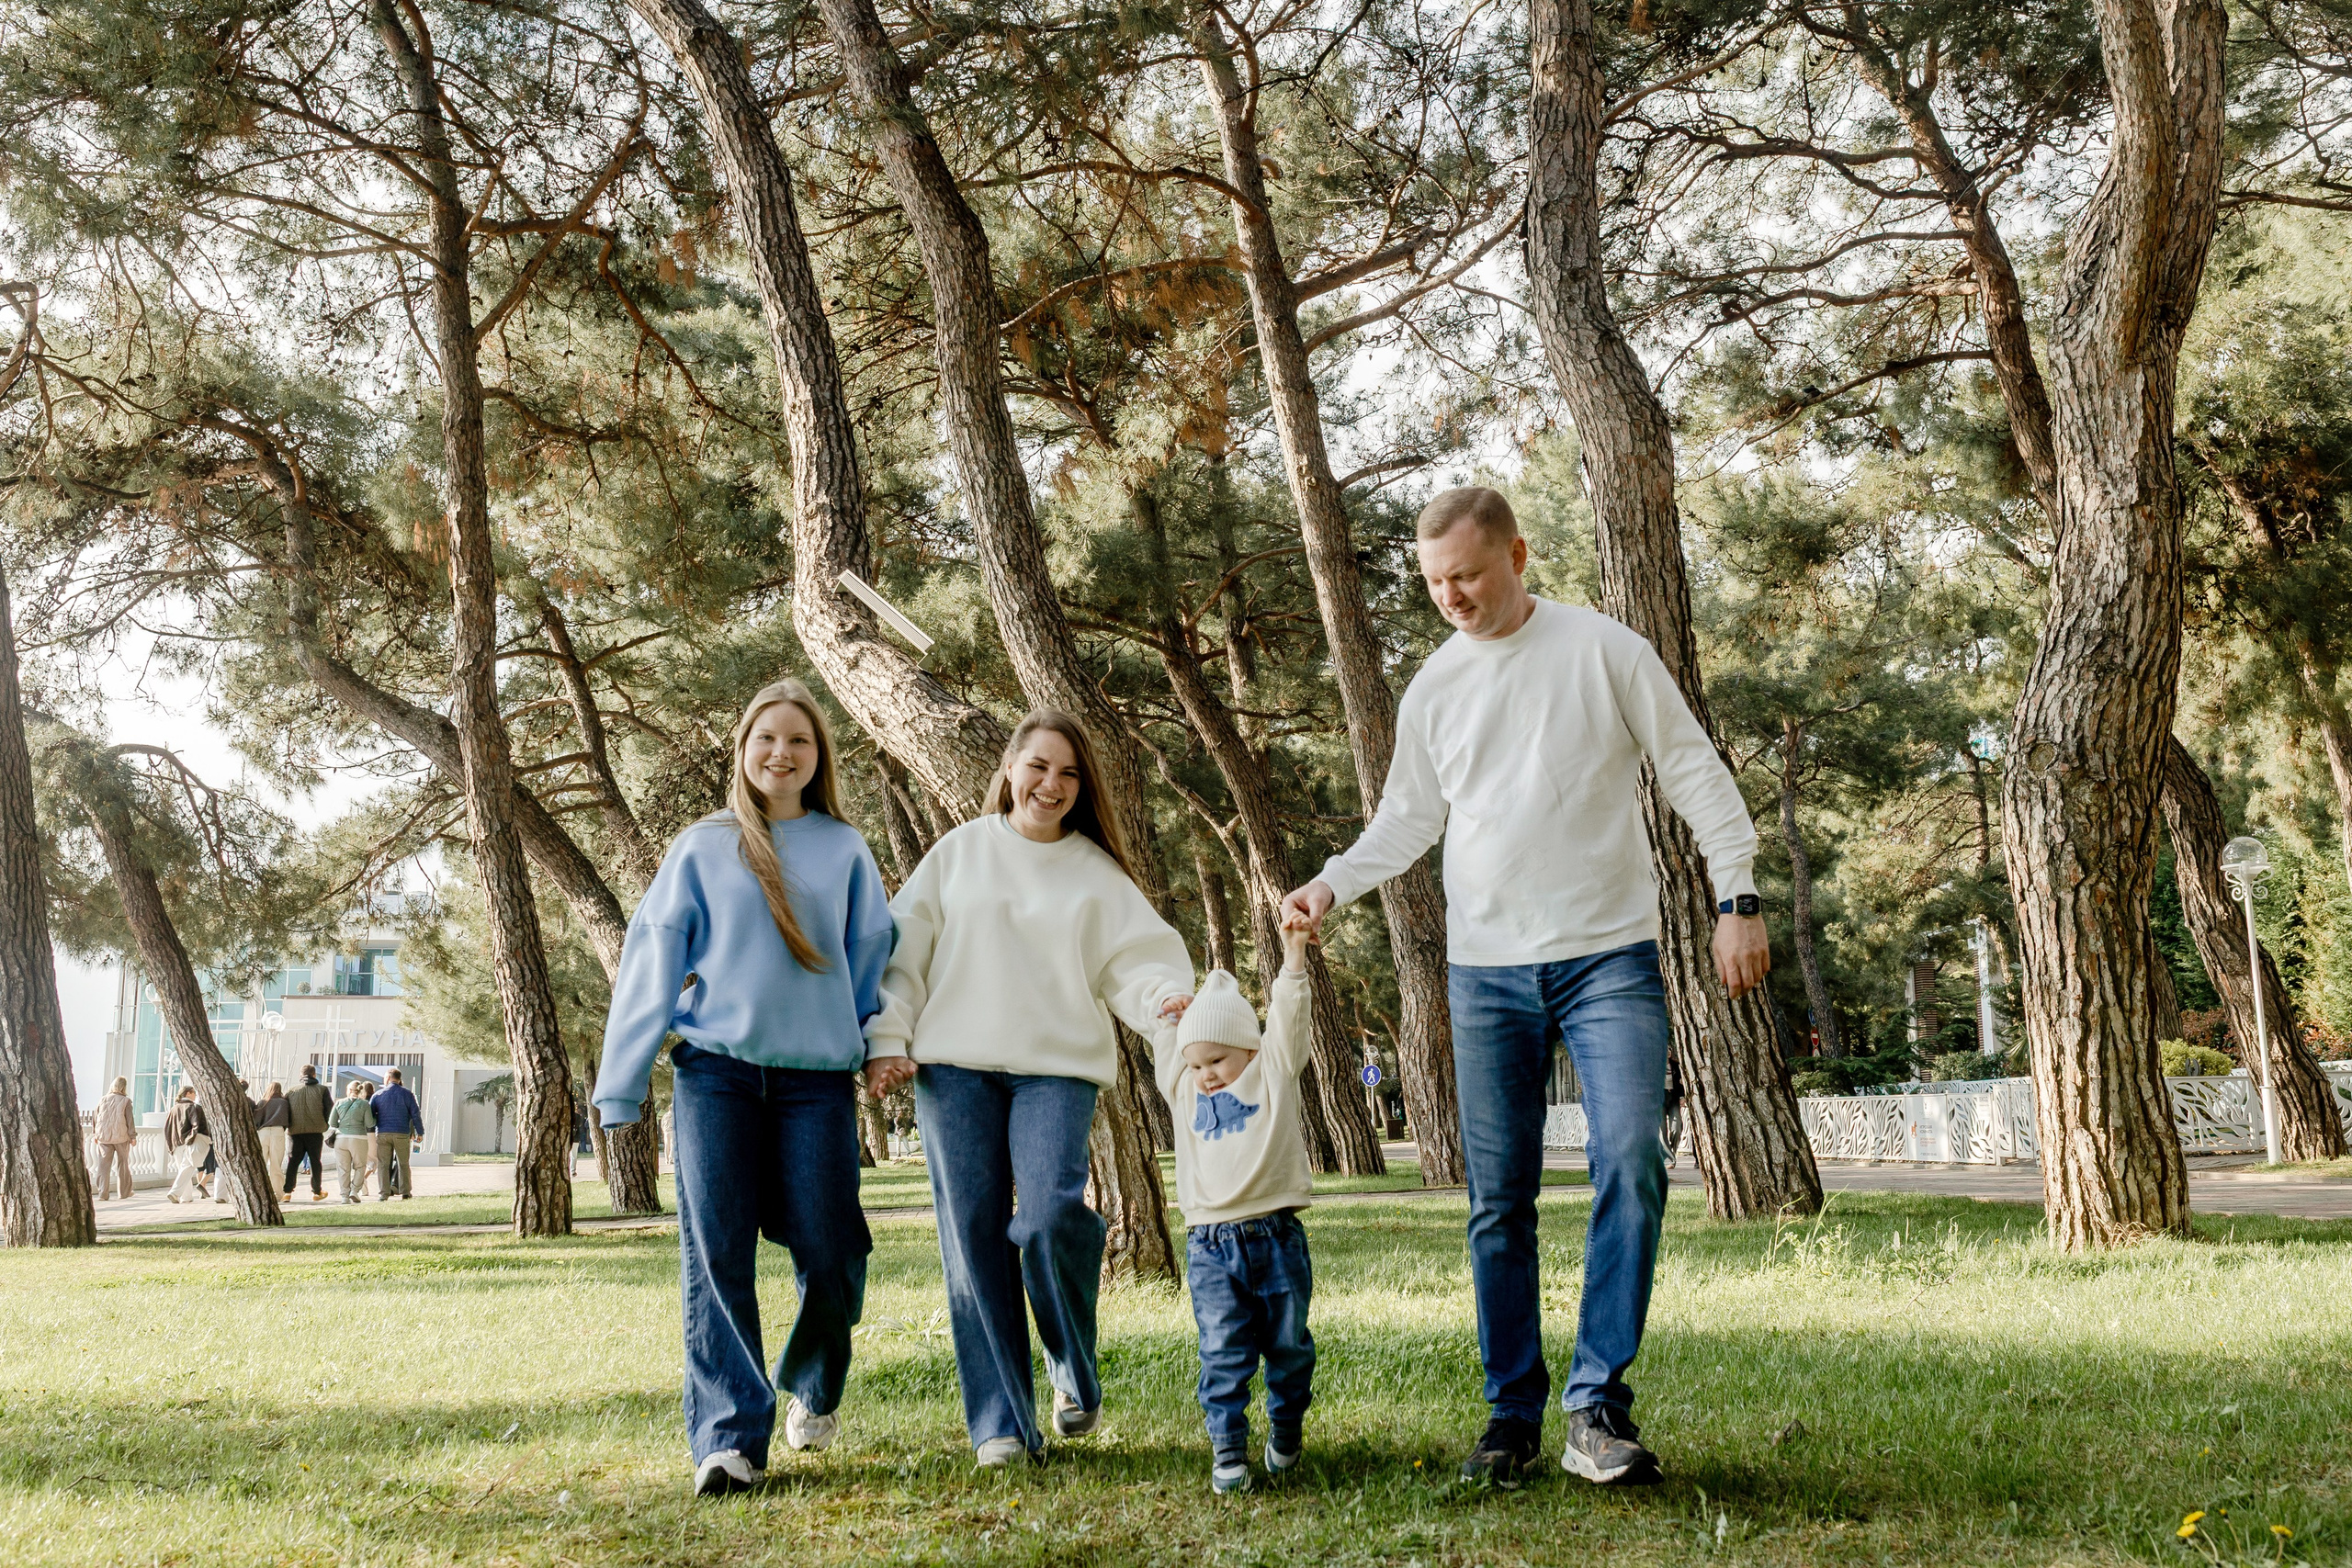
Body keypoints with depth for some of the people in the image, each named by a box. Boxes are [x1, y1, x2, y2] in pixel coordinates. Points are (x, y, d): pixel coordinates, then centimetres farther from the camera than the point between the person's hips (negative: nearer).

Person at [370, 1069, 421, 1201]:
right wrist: (420, 1132, 8)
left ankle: (384, 1194, -1)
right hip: (402, 1134, 0)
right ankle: (405, 1192, 10)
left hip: (383, 1134, 0)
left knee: (383, 1164, 4)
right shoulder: (407, 1094, 2)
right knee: (403, 1163, 11)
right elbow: (415, 1114, 1)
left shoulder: (378, 1094, 3)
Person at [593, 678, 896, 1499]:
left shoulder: (845, 850, 11)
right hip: (715, 1068, 0)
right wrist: (620, 1084, 3)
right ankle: (729, 1437, -5)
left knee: (829, 1255, -3)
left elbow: (873, 958, 13)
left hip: (818, 1072, 0)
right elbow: (651, 965, 7)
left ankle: (814, 1386, 27)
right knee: (716, 1255, -7)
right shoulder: (701, 849, 9)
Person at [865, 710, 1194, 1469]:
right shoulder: (959, 853, 13)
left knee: (1050, 1217, -20)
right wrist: (887, 1039, 1)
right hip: (954, 1065, 1)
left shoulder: (1097, 872, 13)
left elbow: (1136, 958, 3)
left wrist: (1165, 997, -18)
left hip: (1058, 1068, -1)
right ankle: (1001, 1421, 4)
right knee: (974, 1237, -3)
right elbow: (904, 952, 11)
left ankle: (1076, 1374, 6)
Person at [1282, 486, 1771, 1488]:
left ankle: (1598, 1406, -12)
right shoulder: (1432, 691, 9)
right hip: (1487, 972, 3)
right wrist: (1333, 883, -1)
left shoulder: (1606, 652, -1)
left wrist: (1736, 898, -7)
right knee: (1499, 1200, 5)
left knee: (1629, 1162, -17)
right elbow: (1408, 820, 16)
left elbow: (1695, 775, 0)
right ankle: (1514, 1415, 14)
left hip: (1609, 958, -3)